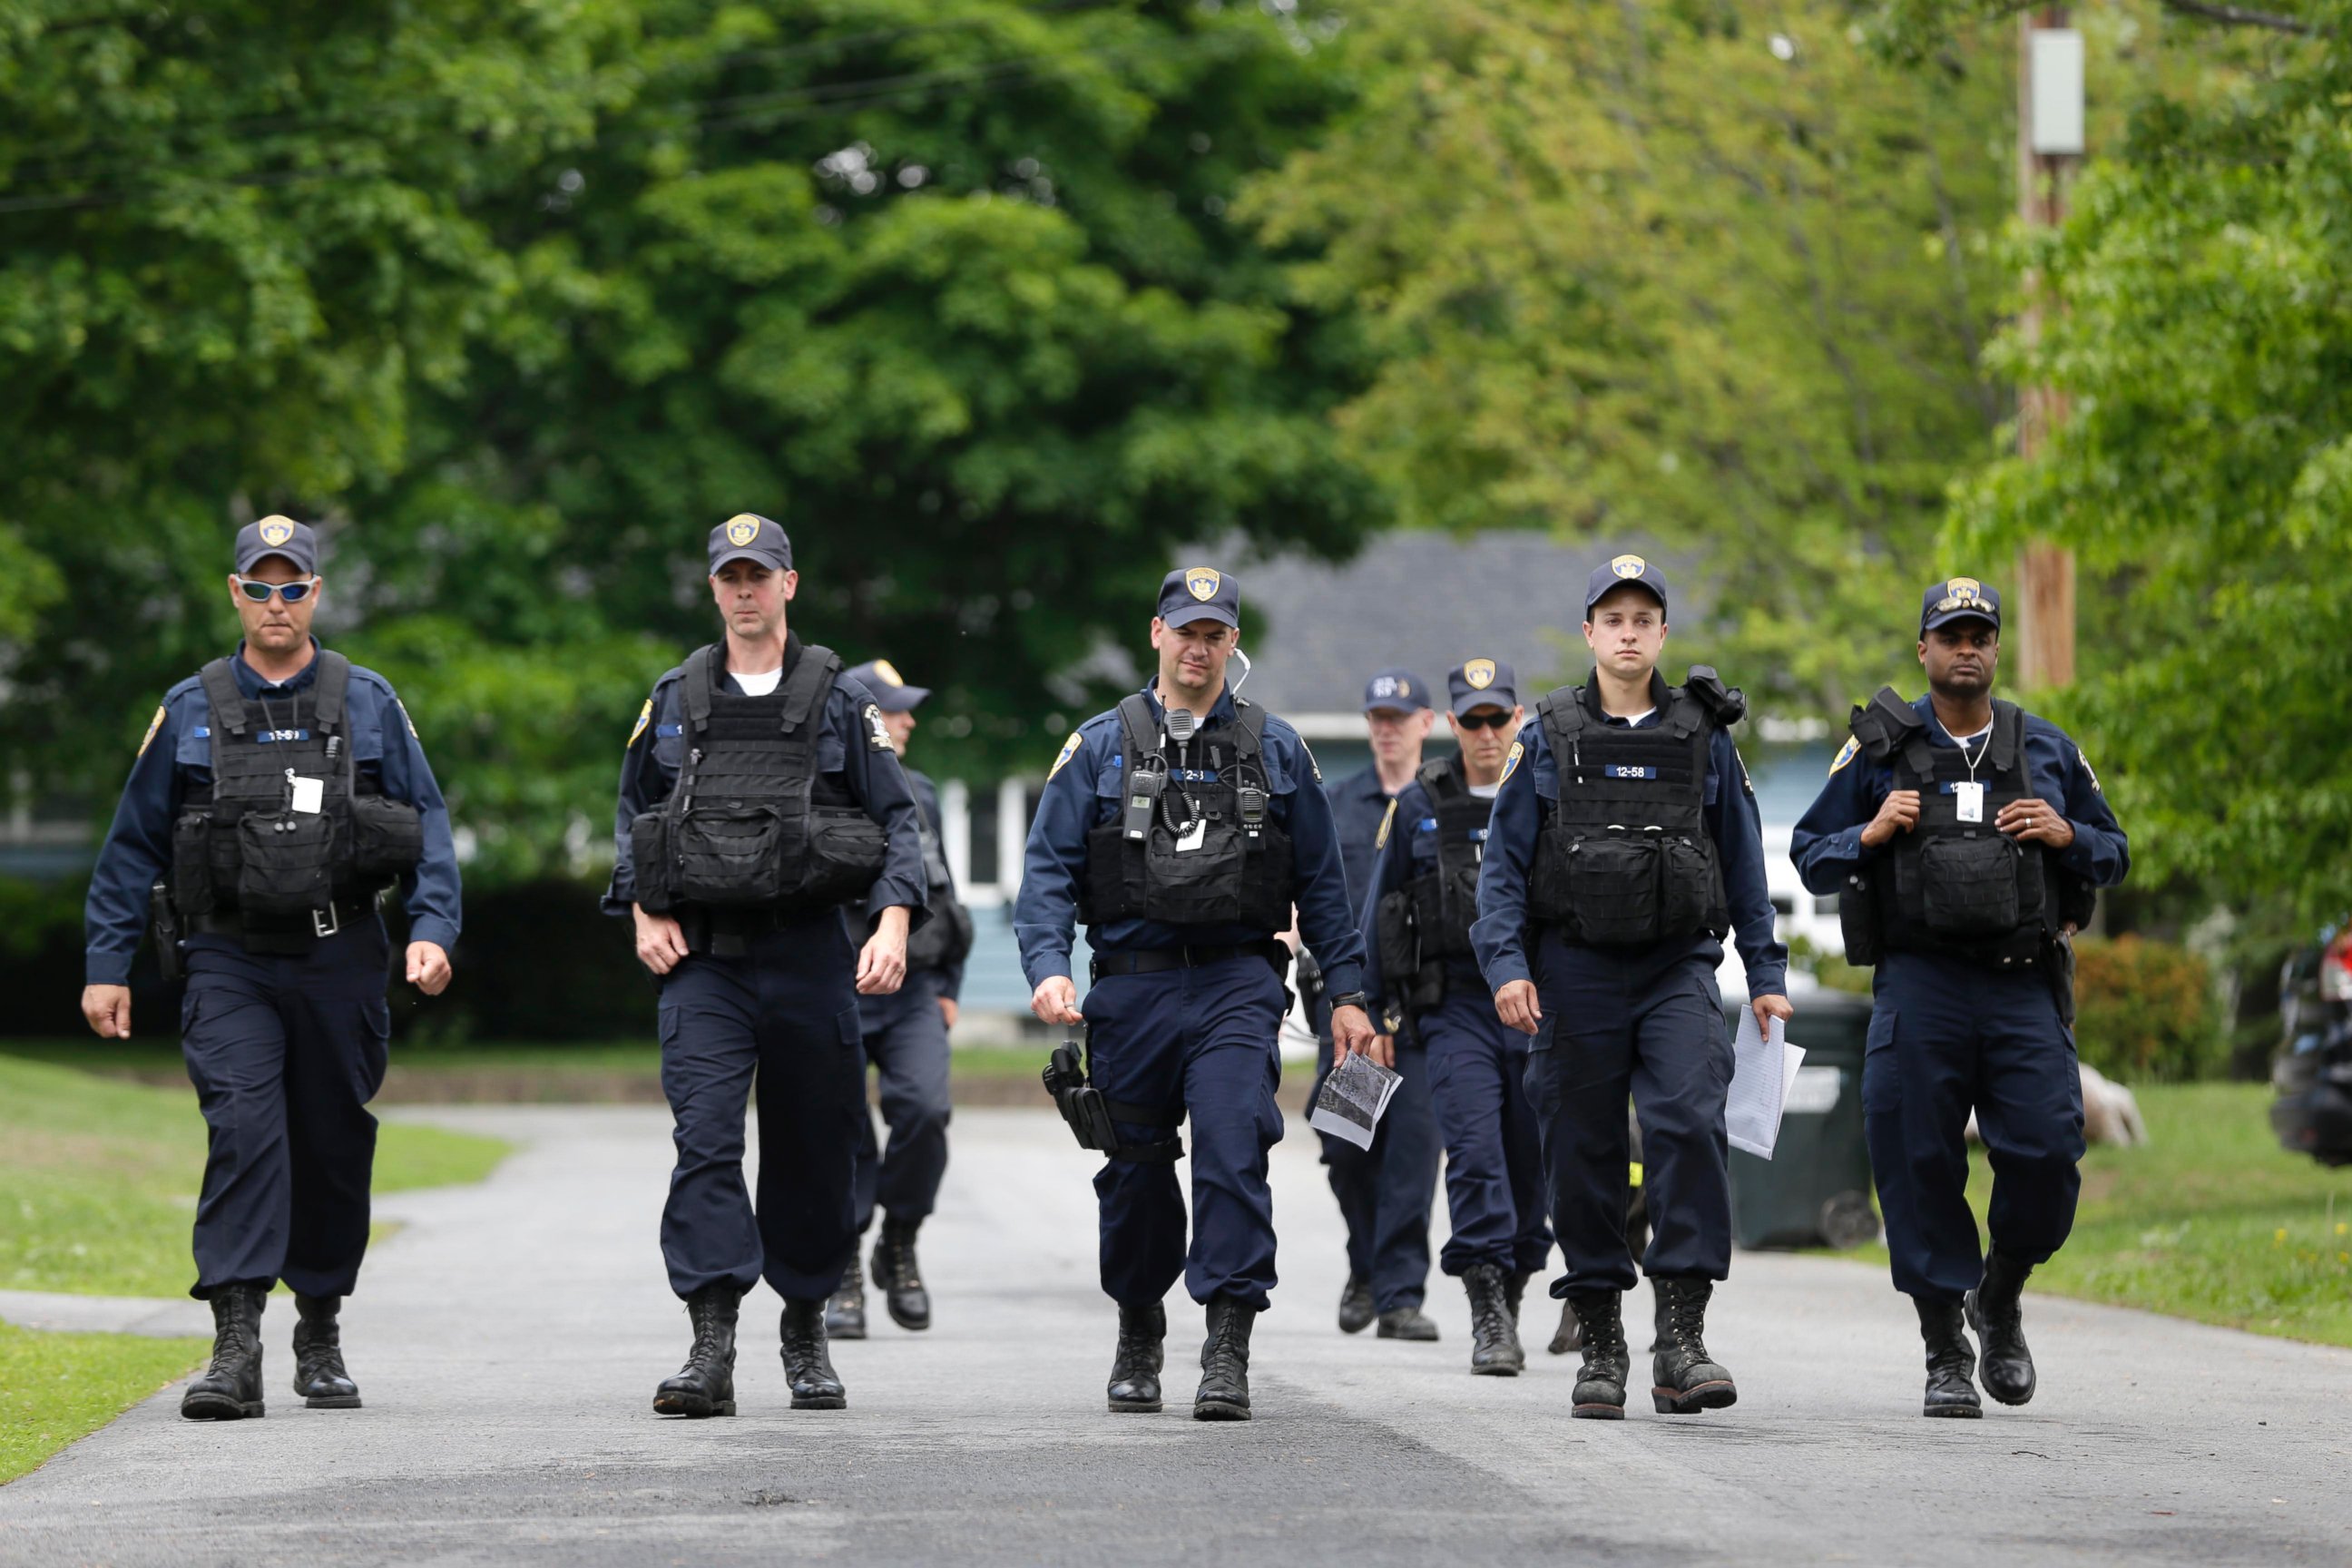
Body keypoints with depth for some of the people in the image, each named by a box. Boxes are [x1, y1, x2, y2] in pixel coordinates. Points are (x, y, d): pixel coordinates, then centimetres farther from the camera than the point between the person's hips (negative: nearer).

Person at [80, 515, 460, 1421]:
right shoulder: (190, 712, 5)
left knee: (334, 1147, 8)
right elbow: (133, 844, 9)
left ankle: (320, 1337, 25)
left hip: (338, 962, 1)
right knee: (243, 1132, -16)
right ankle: (235, 1351, -21)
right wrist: (107, 965, 5)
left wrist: (433, 929, -8)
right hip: (230, 963, -1)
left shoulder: (369, 705, 6)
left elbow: (428, 825, 6)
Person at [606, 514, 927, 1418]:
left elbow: (897, 819, 5)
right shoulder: (676, 701, 9)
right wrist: (643, 912, 5)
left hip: (810, 959, 0)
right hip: (703, 960, 0)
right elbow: (632, 813, 20)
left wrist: (893, 924, -9)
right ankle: (711, 1350, -20)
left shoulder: (839, 701, 4)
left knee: (813, 1154, 6)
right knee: (703, 1141, -14)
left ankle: (806, 1330, 24)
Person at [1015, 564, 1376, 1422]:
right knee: (1135, 1169, 8)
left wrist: (1346, 991, 7)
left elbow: (1321, 879, 13)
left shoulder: (1275, 749, 10)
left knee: (1232, 1150, -16)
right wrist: (1049, 966, -13)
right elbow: (1049, 868, 3)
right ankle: (1138, 1334, 29)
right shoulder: (1100, 747, 7)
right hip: (1132, 987, 1)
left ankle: (1227, 1350, -17)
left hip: (1237, 985, -1)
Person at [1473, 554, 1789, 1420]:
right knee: (1584, 1154, 3)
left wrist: (1766, 974, 8)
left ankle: (1682, 1336, -19)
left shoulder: (1705, 736, 7)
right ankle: (1601, 1347, 13)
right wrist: (1506, 965, -9)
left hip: (1677, 968, 0)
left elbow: (1743, 861, 12)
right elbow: (1504, 862, 3)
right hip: (1576, 972, 0)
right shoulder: (1548, 737, 4)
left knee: (1689, 1123, -19)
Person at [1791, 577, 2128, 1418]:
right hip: (1919, 985, -1)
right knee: (1920, 1166, -3)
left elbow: (2114, 854, 19)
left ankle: (1999, 1301, 19)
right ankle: (1946, 1356, 7)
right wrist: (1870, 834, -8)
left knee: (2047, 1155, -9)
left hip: (2024, 988, 1)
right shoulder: (1879, 749, 7)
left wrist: (2067, 835, -2)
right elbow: (1809, 854, 11)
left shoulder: (2048, 750, 12)